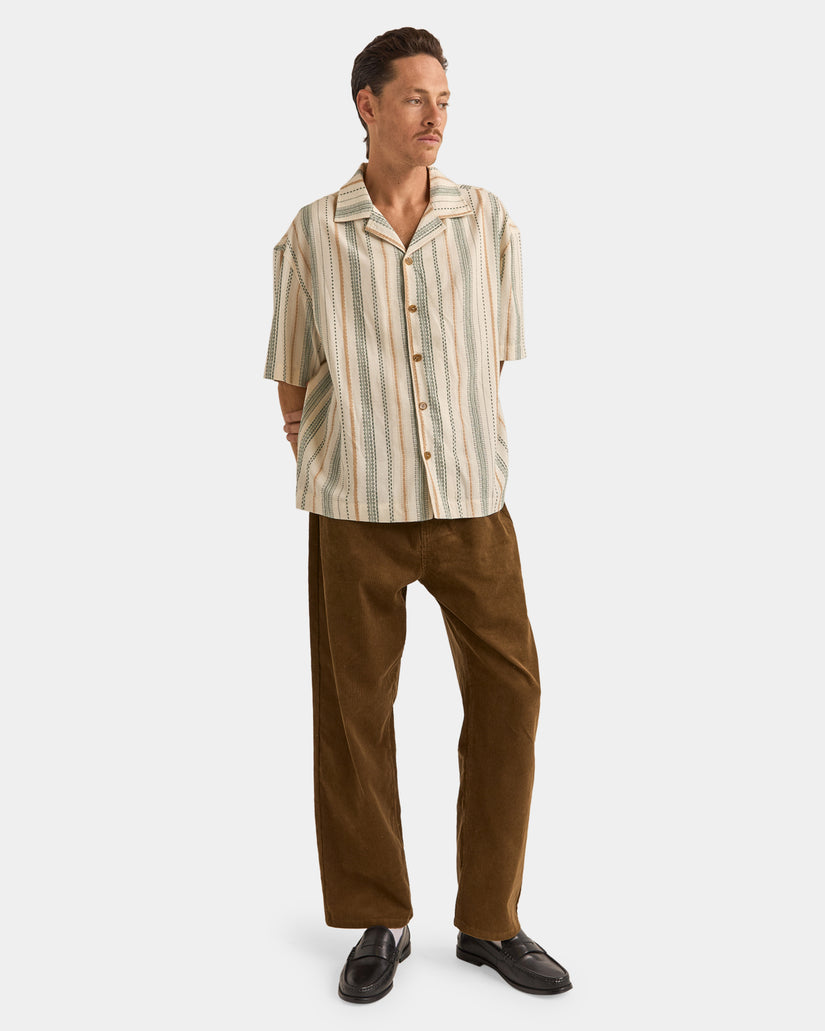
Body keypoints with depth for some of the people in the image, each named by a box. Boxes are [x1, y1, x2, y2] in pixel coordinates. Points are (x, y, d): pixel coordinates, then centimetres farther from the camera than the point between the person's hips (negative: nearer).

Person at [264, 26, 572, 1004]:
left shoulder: (487, 220, 3)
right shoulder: (312, 235, -1)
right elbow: (293, 384, 8)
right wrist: (333, 476, 9)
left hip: (473, 503, 2)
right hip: (356, 515, -1)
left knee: (507, 696, 1)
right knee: (354, 710, 4)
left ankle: (489, 921, 19)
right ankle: (379, 924, 22)